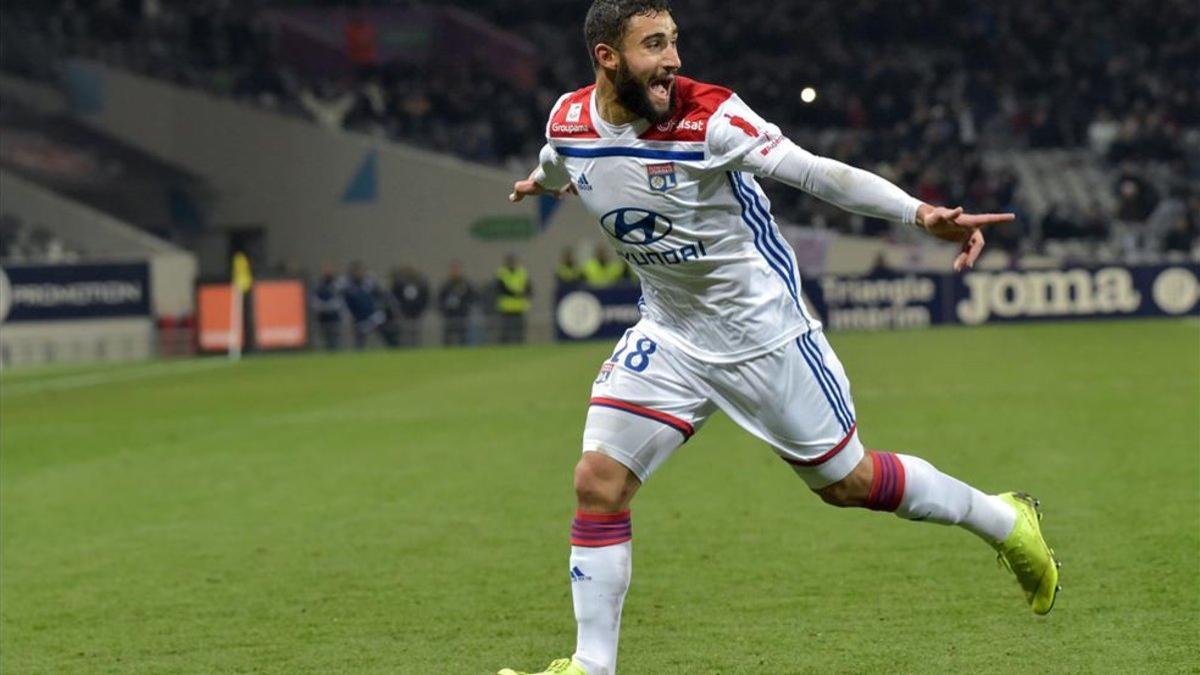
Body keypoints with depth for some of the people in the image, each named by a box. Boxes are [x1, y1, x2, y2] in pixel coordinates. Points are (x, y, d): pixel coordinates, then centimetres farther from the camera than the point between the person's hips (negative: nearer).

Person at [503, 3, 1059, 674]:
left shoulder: (710, 115, -23)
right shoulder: (569, 122, -8)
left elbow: (814, 171, -31)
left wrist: (920, 212, -43)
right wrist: (540, 183, 42)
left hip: (763, 333, -5)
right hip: (670, 336, 5)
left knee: (846, 482, 5)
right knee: (597, 482, -7)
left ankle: (1005, 520, 28)